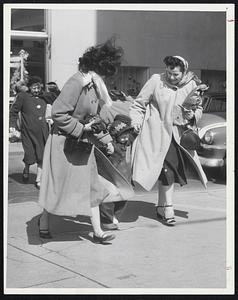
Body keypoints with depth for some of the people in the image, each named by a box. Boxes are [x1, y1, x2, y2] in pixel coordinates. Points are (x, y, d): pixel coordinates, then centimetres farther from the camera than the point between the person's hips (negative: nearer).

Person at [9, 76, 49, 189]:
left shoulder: (43, 96, 10)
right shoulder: (23, 96, -1)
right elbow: (13, 111, 3)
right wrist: (12, 125, -4)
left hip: (42, 131, 3)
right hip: (28, 131, -3)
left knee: (42, 156, 0)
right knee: (29, 156, -3)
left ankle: (38, 180, 10)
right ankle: (26, 169, 31)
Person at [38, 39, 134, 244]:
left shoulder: (96, 85, 9)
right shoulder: (77, 83, -21)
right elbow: (58, 113, -24)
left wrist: (106, 139, 8)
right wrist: (81, 128, -20)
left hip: (84, 145, 9)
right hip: (65, 144, -9)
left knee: (93, 186, 7)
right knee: (58, 187, 5)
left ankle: (97, 231, 13)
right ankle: (44, 222, 27)